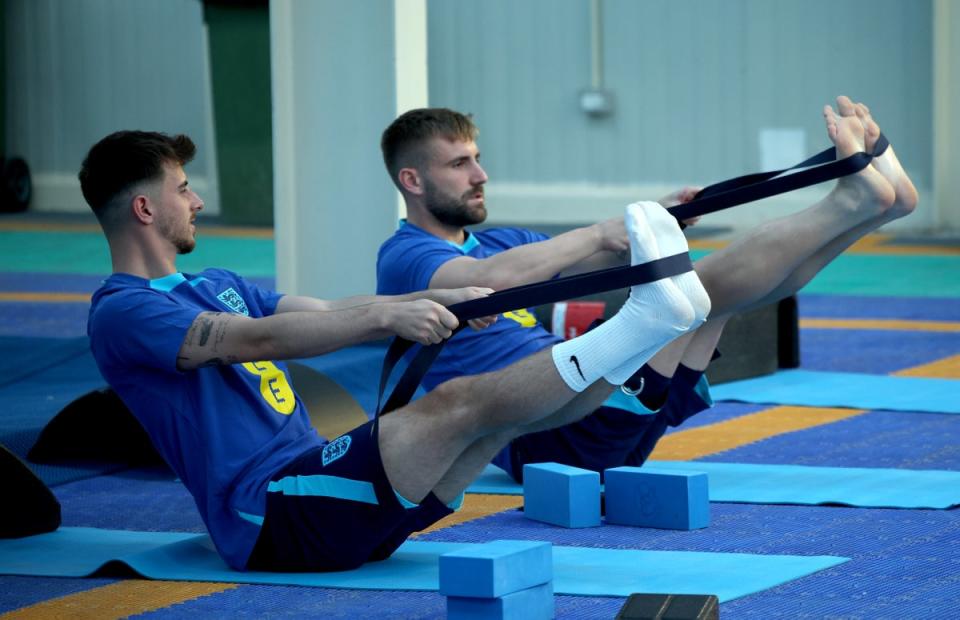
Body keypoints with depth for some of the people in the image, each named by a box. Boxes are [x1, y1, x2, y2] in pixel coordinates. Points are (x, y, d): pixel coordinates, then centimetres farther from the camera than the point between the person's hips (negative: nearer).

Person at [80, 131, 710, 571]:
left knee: (501, 405, -9)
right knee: (458, 405, -22)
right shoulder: (122, 314, -7)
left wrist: (434, 300, -1)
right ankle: (642, 327, -28)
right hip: (274, 519, -9)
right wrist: (387, 315, -28)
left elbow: (328, 313, 15)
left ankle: (652, 313, -19)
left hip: (317, 490, 9)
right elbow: (259, 339, -21)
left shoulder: (218, 286, 25)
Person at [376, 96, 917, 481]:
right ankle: (853, 200, -26)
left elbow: (599, 260, 15)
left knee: (726, 280, -2)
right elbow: (489, 278, -25)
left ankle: (874, 206, -17)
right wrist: (599, 234, -23)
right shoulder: (405, 258, -2)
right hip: (544, 436, -9)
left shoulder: (496, 243, 27)